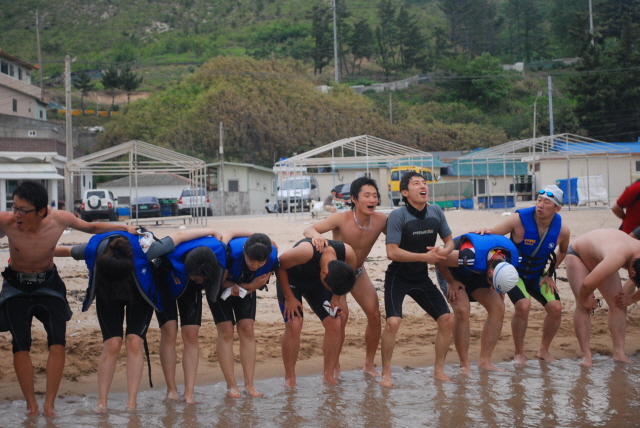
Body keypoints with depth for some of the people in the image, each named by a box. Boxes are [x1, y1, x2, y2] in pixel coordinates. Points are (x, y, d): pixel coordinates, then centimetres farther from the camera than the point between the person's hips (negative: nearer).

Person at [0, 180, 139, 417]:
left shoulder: (59, 219, -23)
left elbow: (91, 227, -4)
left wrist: (124, 228, -11)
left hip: (48, 284, 1)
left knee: (57, 342, -11)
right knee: (20, 344, -9)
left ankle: (50, 403, -1)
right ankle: (31, 403, 5)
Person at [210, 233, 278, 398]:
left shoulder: (272, 257, -28)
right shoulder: (231, 253, -39)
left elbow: (261, 284, -13)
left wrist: (241, 289, -31)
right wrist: (249, 286, -33)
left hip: (246, 288, 3)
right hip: (220, 287, -3)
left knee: (247, 329, -5)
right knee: (226, 331, -9)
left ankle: (249, 384, -2)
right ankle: (231, 386, -6)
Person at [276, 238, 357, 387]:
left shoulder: (348, 254, -28)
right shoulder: (306, 251, -42)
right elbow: (279, 266, -25)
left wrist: (337, 297, -12)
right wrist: (289, 297, -21)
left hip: (316, 280, 4)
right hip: (290, 280, -4)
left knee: (335, 324, -7)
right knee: (294, 325, -18)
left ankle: (329, 375, 9)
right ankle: (289, 380, -4)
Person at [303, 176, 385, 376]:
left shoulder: (381, 220, -19)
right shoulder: (342, 219, -30)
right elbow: (308, 230, -35)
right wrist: (316, 235, -58)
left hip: (358, 272, 4)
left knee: (374, 315, -1)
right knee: (340, 315, -18)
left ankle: (369, 364, 16)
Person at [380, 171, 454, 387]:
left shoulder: (436, 212, -3)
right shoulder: (398, 215, -18)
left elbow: (449, 241, 8)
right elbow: (392, 252, -22)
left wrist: (443, 251, -16)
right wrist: (425, 257, -26)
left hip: (422, 278, 5)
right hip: (398, 278, -5)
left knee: (447, 320, -1)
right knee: (393, 322, -23)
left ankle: (439, 370, 16)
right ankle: (386, 373, -6)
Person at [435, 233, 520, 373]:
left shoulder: (511, 257, -21)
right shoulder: (470, 255, -43)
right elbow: (437, 259, -32)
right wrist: (451, 281, -20)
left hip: (477, 273, 6)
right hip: (451, 269, -6)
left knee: (498, 308, -9)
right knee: (462, 310, -24)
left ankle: (484, 362, -3)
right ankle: (464, 365, -12)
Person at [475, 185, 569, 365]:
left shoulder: (562, 230, -13)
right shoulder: (520, 219, -25)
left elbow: (562, 251, 10)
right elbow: (492, 235, -20)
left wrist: (549, 274, 4)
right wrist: (484, 232, -44)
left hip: (537, 274, 4)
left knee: (556, 308, -11)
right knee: (523, 305, -26)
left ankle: (543, 350, 14)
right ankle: (519, 353, -6)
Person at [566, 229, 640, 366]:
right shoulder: (617, 257, -46)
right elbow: (588, 283, -48)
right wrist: (584, 299, -28)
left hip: (600, 259, 7)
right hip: (577, 254, -7)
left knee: (618, 305, -5)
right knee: (583, 306, -19)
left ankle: (619, 352, -2)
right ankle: (586, 355, -16)